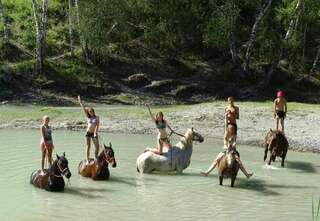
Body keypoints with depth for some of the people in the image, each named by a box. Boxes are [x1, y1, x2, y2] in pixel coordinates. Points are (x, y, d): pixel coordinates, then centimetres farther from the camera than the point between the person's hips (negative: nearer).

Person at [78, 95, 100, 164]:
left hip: (94, 133, -1)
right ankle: (87, 160, 4)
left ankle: (96, 158, 7)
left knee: (97, 146, -10)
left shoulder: (97, 117, 4)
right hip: (88, 133, 1)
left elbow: (97, 125, -6)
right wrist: (80, 102, 3)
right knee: (88, 146, 1)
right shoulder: (88, 117, 8)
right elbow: (83, 108, 6)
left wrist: (95, 133, -18)